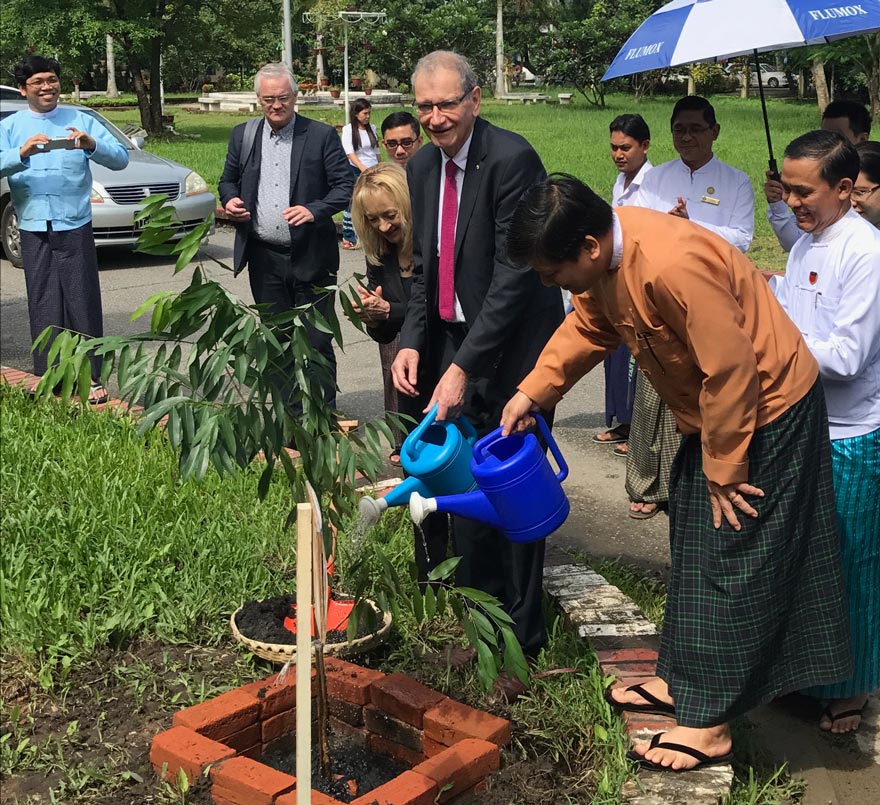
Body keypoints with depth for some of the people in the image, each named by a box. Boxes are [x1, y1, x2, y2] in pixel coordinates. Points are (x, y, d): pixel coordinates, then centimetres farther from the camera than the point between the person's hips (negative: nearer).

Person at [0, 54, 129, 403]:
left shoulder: (80, 121, 6)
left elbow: (120, 158, -4)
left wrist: (92, 145, -23)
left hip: (75, 227, -1)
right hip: (35, 230, 1)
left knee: (83, 300, -2)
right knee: (43, 304, 5)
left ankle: (92, 377, 4)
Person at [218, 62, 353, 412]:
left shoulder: (322, 135, -3)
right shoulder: (242, 135, 9)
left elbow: (345, 185, -5)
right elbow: (228, 180, 19)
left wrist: (314, 210, -21)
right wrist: (230, 200, -4)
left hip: (310, 257, -4)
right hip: (264, 258, 4)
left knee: (317, 341, 2)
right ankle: (290, 413, 23)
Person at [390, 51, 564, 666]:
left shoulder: (511, 159, -17)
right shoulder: (422, 167, 7)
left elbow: (514, 273, -21)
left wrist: (464, 366, -24)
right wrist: (412, 342, -3)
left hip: (512, 348, -7)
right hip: (454, 344, 7)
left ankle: (521, 641, 14)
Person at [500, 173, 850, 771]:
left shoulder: (672, 264, -35)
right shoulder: (604, 255, -7)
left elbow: (731, 370, -30)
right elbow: (587, 327, 9)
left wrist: (723, 471, -19)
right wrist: (532, 393, -3)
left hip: (766, 408, -9)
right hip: (712, 410, 9)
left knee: (734, 561, -3)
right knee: (694, 551, 18)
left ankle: (710, 726, 8)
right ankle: (683, 679, 33)